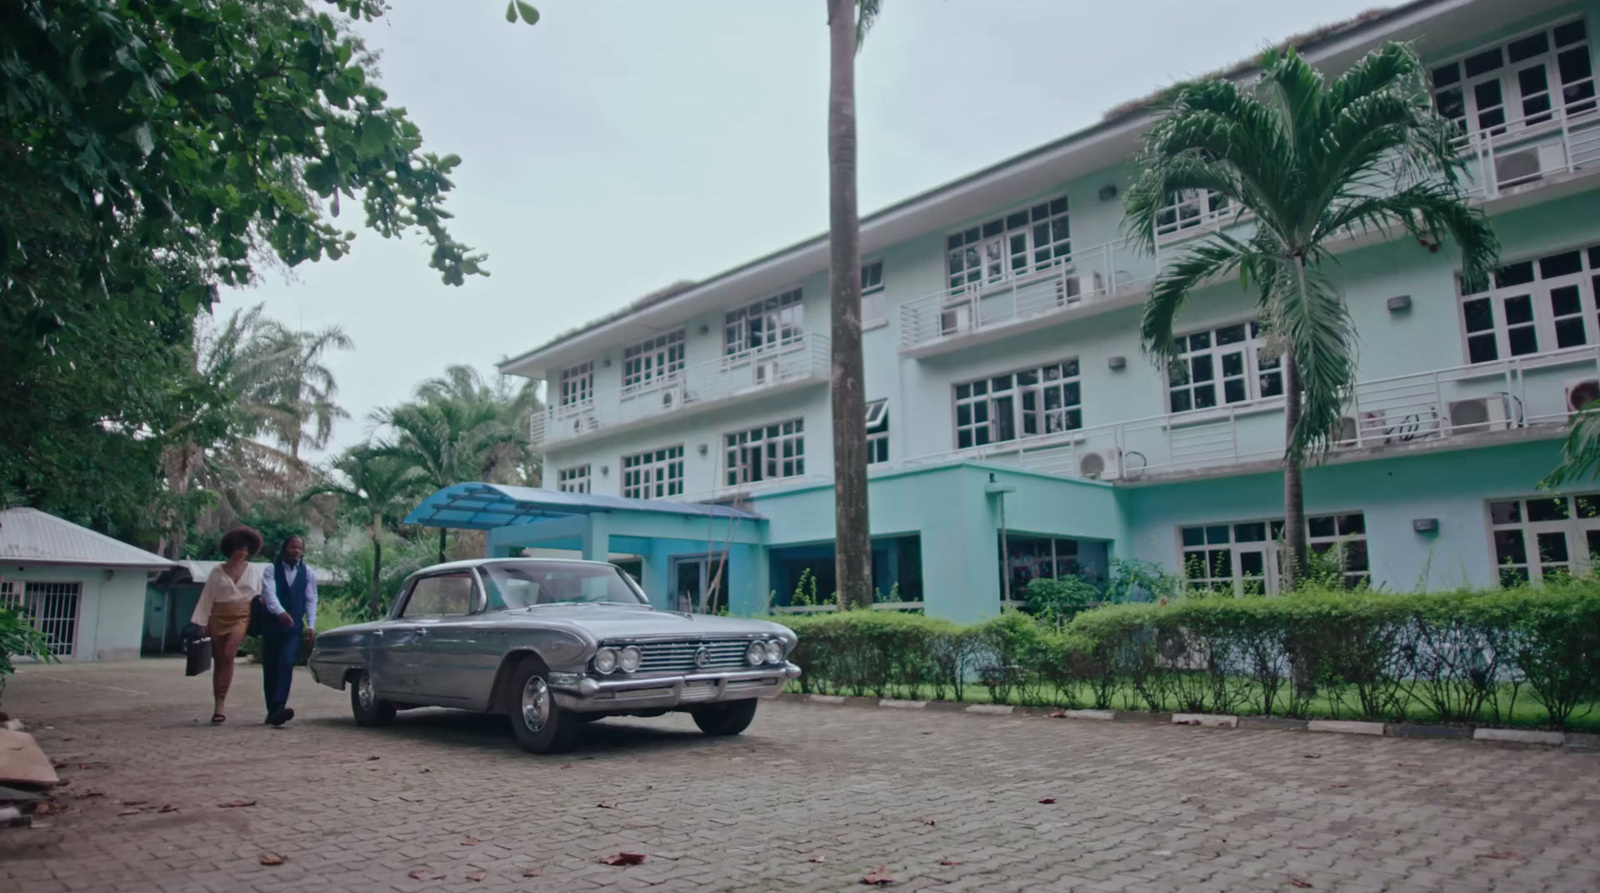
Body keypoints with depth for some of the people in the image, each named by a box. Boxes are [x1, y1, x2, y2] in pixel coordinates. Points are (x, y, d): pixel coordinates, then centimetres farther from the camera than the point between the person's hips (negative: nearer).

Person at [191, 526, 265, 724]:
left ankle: (221, 702, -16)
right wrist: (201, 622, 0)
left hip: (241, 617, -1)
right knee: (218, 661, 6)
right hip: (218, 617, 2)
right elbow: (207, 597, 4)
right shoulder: (217, 571, 4)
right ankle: (218, 705, 15)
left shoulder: (253, 571, 6)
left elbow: (257, 596, 9)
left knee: (228, 656, -20)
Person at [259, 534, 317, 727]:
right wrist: (280, 612, -35)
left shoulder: (307, 573, 5)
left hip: (294, 627, 0)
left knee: (287, 664, -17)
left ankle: (278, 707, -25)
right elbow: (269, 593, -17)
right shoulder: (272, 569, -1)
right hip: (272, 625, 0)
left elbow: (311, 600, 4)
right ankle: (272, 710, 14)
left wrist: (311, 625, -7)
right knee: (270, 668, 5)